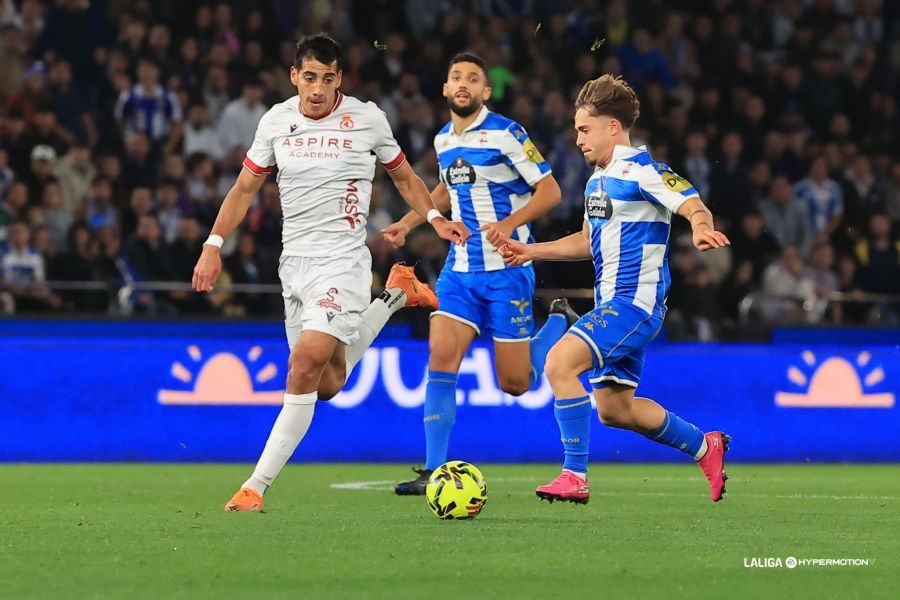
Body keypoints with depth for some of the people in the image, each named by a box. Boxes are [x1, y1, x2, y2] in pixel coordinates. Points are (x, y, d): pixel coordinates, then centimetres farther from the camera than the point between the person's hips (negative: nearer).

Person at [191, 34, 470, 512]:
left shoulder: (366, 119, -3)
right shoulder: (276, 121, 4)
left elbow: (403, 176, 12)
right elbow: (245, 188, 13)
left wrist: (435, 218, -2)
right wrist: (213, 245, 2)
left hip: (343, 261, -5)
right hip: (294, 262, 5)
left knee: (306, 366, -22)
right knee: (328, 382, 12)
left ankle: (257, 485, -19)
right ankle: (396, 297, 39)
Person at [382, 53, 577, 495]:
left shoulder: (505, 134, -11)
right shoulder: (443, 140, 9)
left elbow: (549, 191, -11)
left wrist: (509, 224, -25)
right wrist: (408, 222, 19)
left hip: (506, 269, -5)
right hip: (460, 268, 5)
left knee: (515, 384, -1)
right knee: (441, 359, -12)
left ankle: (560, 323, 29)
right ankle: (433, 471, -8)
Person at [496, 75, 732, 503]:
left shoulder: (641, 170, -12)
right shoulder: (597, 181, 17)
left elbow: (695, 207, -21)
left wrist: (701, 229, -44)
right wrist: (531, 252, 20)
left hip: (636, 299, -10)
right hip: (612, 302, 10)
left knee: (560, 363, -23)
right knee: (614, 408, 15)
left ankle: (575, 476, -21)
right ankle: (705, 448, 32)